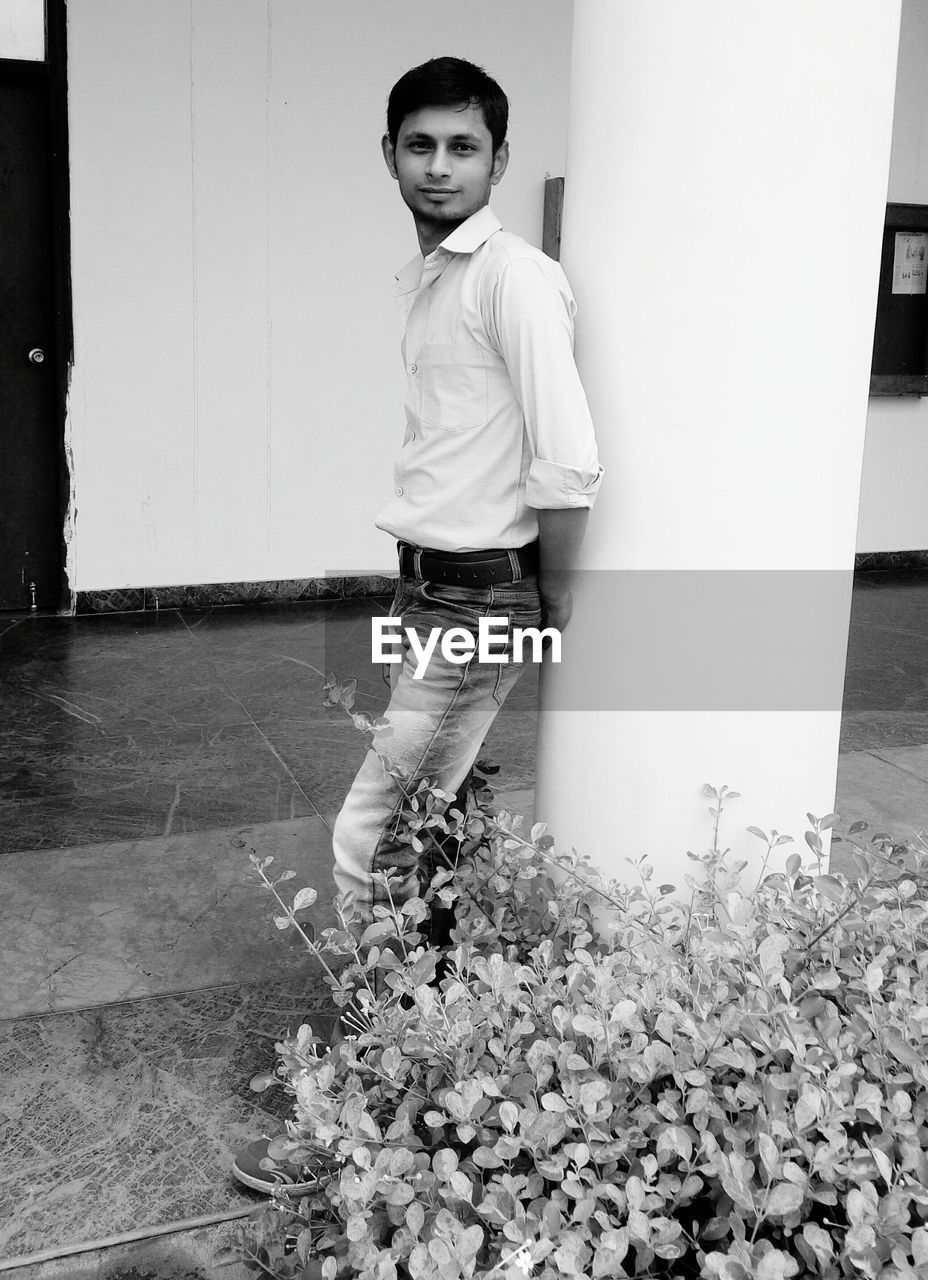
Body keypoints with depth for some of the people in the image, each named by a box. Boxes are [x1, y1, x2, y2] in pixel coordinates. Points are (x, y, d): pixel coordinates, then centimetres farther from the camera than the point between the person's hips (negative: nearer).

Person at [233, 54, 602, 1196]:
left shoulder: (513, 279, -16)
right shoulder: (420, 278, 10)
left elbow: (568, 466, -20)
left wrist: (547, 608, -10)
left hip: (477, 600, -8)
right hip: (428, 588, 8)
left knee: (371, 832, -4)